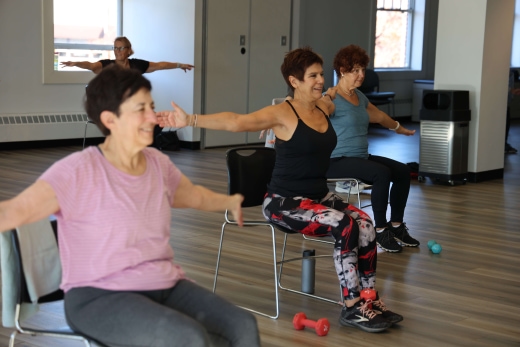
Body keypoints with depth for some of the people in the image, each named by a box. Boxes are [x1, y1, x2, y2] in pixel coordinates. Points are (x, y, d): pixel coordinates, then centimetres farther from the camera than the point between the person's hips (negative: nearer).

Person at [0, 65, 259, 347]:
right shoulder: (79, 171, -14)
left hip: (165, 287, 7)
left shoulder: (157, 163, 8)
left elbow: (193, 195, 29)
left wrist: (229, 202, 46)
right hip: (98, 297, -6)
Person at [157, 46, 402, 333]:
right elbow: (236, 121, -29)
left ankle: (370, 299, -9)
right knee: (345, 226, -28)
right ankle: (351, 307, -16)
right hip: (284, 201, -7)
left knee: (365, 223, -19)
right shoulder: (282, 113, -14)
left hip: (319, 196, 7)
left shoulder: (325, 106, 7)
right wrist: (190, 120, -40)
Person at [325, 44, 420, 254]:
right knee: (382, 173, -29)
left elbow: (379, 116, 32)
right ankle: (380, 230, -17)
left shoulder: (359, 96, 13)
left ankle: (396, 226, 6)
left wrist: (399, 128, 49)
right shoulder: (332, 99, -13)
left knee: (403, 171, -4)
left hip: (362, 157, 9)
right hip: (337, 161, -9)